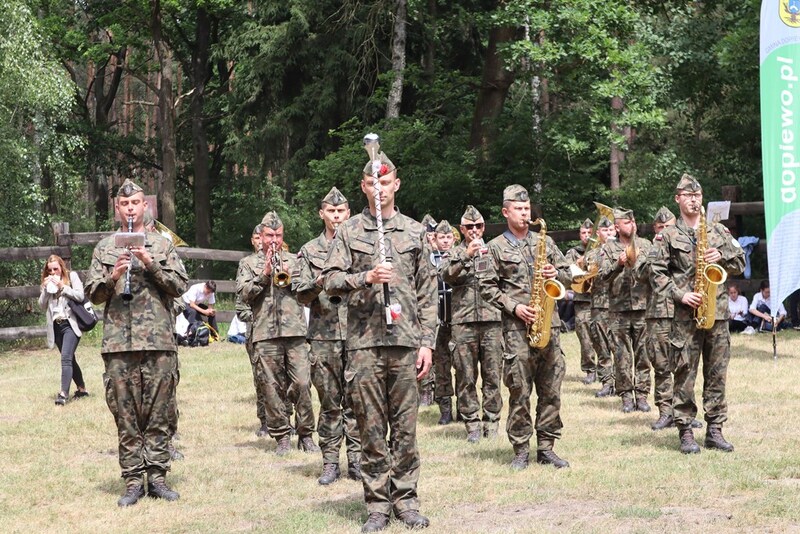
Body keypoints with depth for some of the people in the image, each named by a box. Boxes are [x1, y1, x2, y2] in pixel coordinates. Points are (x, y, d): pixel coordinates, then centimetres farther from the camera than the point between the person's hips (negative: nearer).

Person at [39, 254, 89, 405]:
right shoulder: (47, 282, 15)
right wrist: (45, 289, -3)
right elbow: (42, 306, 11)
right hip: (56, 326, 6)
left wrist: (63, 287, -13)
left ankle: (63, 393, -24)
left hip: (70, 324, -6)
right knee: (70, 359, 13)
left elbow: (80, 296, -8)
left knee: (66, 358, -18)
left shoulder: (71, 276, 2)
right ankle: (82, 389, 24)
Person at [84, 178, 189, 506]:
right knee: (126, 416, 1)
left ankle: (157, 476, 7)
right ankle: (133, 480, 5)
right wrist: (113, 276, -10)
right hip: (119, 342, 0)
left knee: (159, 415, 1)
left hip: (159, 341, 0)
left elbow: (180, 286, 3)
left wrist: (151, 265, -9)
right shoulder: (105, 248, 12)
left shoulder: (162, 245, 10)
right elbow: (94, 294, 9)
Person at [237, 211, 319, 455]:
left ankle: (306, 435, 3)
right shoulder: (249, 265, 15)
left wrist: (291, 277, -4)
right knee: (271, 388, -1)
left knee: (302, 384, -7)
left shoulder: (295, 261, 18)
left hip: (295, 333, 0)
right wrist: (264, 275, -8)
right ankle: (281, 437, 7)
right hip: (264, 335, 0)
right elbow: (243, 293, 0)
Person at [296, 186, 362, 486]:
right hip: (324, 336, 0)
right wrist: (318, 284, -15)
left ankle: (356, 460, 7)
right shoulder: (310, 251, 10)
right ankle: (330, 462, 9)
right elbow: (302, 296, 5)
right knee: (329, 402, 3)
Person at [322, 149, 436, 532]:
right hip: (364, 343, -1)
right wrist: (366, 277, -17)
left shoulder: (414, 232, 10)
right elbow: (330, 281, 0)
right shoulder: (349, 232, 7)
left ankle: (405, 499, 13)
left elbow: (428, 292, 9)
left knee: (405, 426, 4)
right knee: (371, 428, 2)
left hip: (406, 342, 1)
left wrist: (427, 342, 2)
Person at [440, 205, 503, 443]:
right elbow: (447, 275, -8)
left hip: (492, 319, 1)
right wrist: (466, 256, -19)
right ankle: (472, 425, 5)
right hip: (463, 322, 0)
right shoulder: (455, 254, 11)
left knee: (492, 375, 1)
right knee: (466, 377, 0)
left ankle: (491, 422, 8)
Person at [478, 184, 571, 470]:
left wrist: (556, 274, -5)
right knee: (519, 391, -3)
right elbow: (487, 286, -1)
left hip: (547, 322, 4)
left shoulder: (545, 242, 14)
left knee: (551, 390, 3)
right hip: (516, 327, -3)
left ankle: (546, 447, 11)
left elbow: (567, 274, 18)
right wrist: (513, 307, -11)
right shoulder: (496, 248, 4)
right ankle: (521, 450, 3)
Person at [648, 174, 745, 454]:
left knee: (716, 373, 5)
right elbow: (657, 271, -3)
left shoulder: (718, 230, 13)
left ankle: (714, 430, 11)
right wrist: (680, 295, -13)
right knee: (684, 373, -3)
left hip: (717, 309, 3)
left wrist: (722, 256, -6)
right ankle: (685, 432, 2)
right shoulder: (669, 236, 3)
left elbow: (740, 262, 14)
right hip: (685, 314, -3)